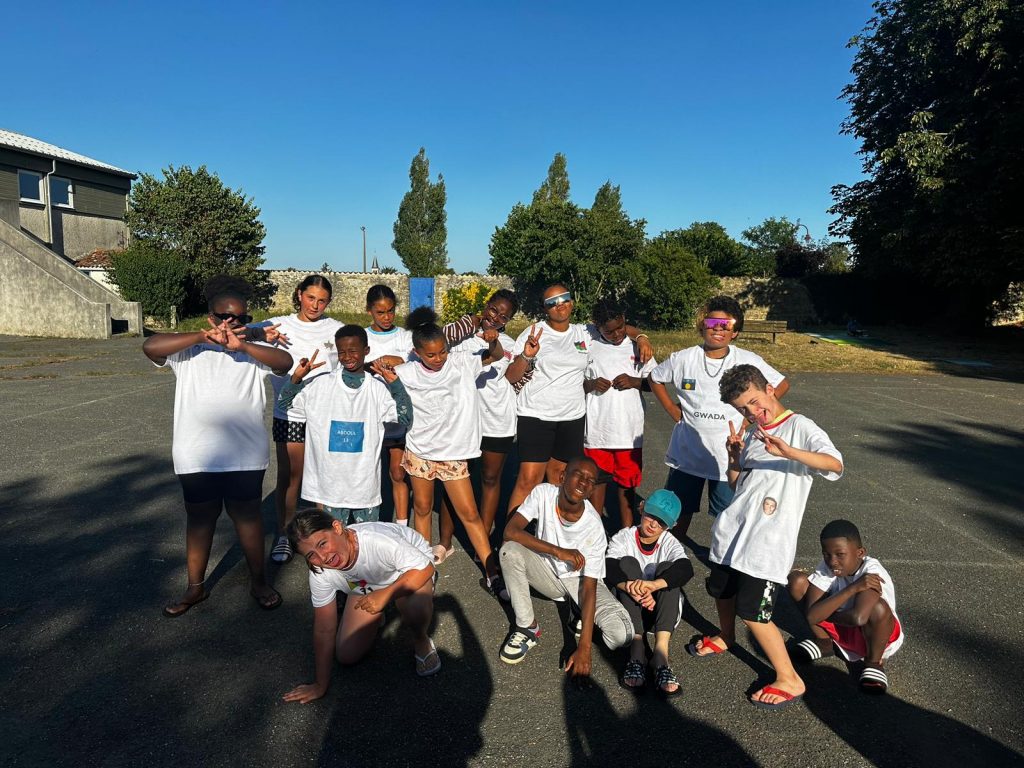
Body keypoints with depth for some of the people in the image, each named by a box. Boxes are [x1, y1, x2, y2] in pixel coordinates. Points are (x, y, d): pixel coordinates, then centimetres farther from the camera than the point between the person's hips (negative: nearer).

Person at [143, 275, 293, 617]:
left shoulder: (254, 351, 3)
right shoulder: (190, 350, 3)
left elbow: (286, 362, -15)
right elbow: (150, 347, -14)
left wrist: (242, 345, -28)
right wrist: (204, 336, -22)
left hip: (245, 454, 0)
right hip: (196, 456, 1)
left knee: (247, 515, 12)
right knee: (199, 517, 15)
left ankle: (258, 582, 28)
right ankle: (196, 587, 32)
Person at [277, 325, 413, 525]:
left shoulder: (378, 389, -3)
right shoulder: (320, 385, -2)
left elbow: (405, 418, -8)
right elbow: (285, 404, 4)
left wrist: (395, 383, -17)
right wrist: (296, 378, -12)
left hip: (366, 484, 0)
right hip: (331, 484, 0)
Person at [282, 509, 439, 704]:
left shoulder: (379, 540, -44)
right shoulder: (320, 573, -27)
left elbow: (425, 568, -32)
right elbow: (324, 630, -15)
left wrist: (385, 594, -43)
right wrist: (321, 685, -8)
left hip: (409, 572, -4)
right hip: (366, 587, 4)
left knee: (416, 609, -37)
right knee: (346, 655, -3)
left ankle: (421, 641, -2)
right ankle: (374, 618, 26)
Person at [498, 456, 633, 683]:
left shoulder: (594, 527, -27)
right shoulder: (543, 493, -22)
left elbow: (589, 588, -27)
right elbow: (510, 531, -30)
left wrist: (584, 649, -32)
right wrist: (557, 551, -36)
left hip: (580, 579, -2)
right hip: (548, 571, 2)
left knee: (621, 635, -28)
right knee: (510, 550, -30)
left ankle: (586, 619, 7)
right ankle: (528, 628, -12)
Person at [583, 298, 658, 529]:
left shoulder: (636, 346, 4)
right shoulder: (588, 345, 0)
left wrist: (635, 381, -12)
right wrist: (590, 384, -14)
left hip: (629, 429, 1)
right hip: (597, 429, -1)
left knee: (627, 484, 10)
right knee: (597, 481, 11)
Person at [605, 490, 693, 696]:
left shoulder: (671, 544, -6)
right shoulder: (623, 538, -8)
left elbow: (686, 570, -30)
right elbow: (608, 569, -27)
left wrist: (653, 585, -48)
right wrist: (633, 589, -47)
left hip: (659, 612, 1)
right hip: (627, 611, 0)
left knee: (667, 568, -24)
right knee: (628, 563, -24)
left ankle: (660, 653, -37)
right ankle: (636, 652, -36)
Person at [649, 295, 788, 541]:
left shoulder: (748, 361, -7)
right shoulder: (683, 359, -5)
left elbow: (781, 385, 4)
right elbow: (655, 378, 10)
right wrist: (672, 410, 2)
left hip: (727, 454, -1)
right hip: (687, 452, 1)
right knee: (680, 509, 13)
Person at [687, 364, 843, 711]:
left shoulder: (799, 426, -8)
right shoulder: (752, 435, 12)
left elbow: (834, 464, -25)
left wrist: (787, 451, -39)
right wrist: (734, 457, -2)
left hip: (768, 539, -7)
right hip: (734, 526, 8)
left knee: (752, 611, -8)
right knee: (720, 590, 22)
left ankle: (789, 680, 11)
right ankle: (725, 637, 51)